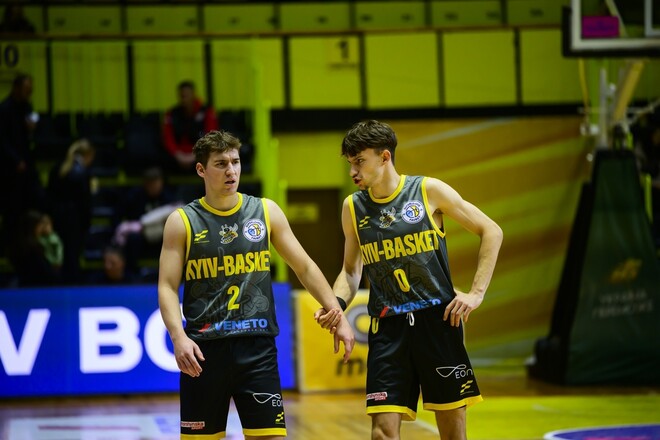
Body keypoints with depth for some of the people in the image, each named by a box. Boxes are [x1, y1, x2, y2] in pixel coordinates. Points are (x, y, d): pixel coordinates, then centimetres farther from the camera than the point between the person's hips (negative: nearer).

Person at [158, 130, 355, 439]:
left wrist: (338, 317, 4)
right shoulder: (182, 222, 0)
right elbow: (167, 287, -3)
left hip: (257, 347, 1)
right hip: (204, 351, -1)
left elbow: (304, 267, 11)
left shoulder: (266, 212, 6)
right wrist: (178, 337, -19)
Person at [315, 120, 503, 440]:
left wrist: (476, 293, -5)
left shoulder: (429, 191, -3)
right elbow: (351, 269, 16)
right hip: (387, 328, 2)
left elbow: (491, 232, 1)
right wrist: (337, 303, -4)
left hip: (438, 320, -2)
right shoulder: (353, 207, 6)